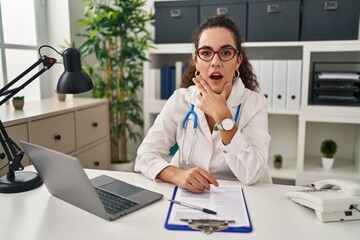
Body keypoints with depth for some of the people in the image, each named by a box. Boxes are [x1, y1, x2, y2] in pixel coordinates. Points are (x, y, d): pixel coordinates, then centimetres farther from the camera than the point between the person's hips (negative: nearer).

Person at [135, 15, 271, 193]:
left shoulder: (254, 104, -7)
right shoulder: (179, 100, -3)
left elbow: (250, 175, -17)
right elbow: (145, 155, -9)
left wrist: (222, 116, -22)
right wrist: (176, 174, -27)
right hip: (187, 196, 1)